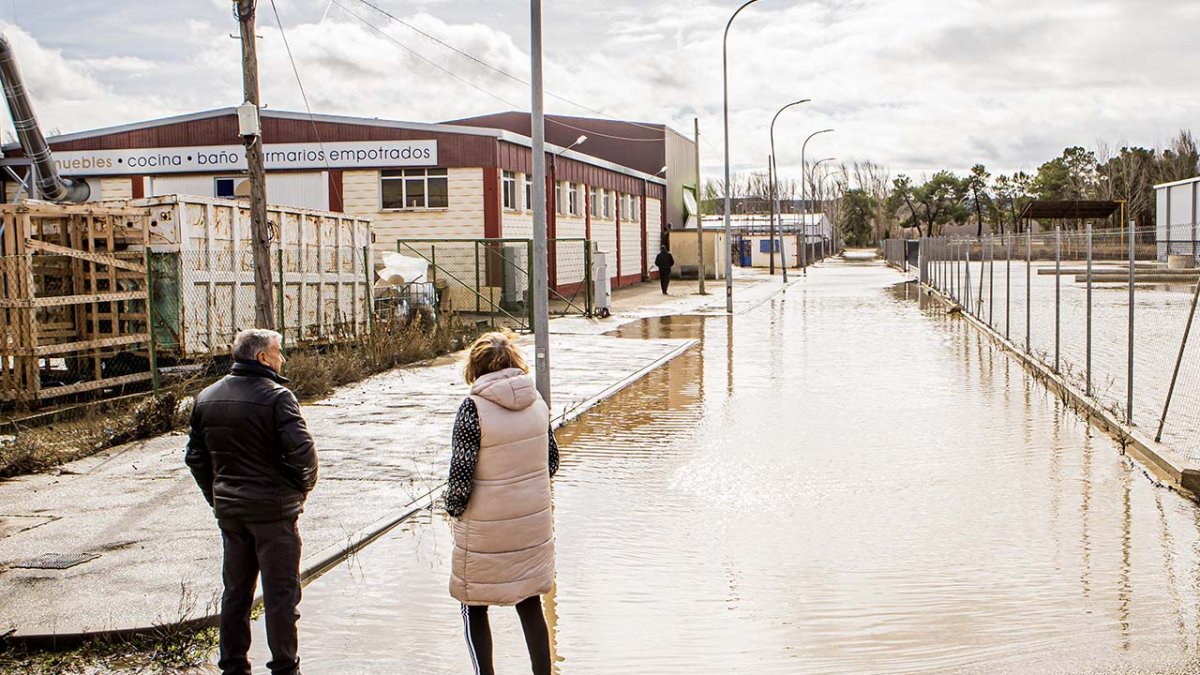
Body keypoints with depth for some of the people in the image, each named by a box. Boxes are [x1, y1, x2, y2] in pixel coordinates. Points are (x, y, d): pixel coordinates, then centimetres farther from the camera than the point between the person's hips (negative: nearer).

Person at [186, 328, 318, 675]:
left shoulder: (206, 398, 7)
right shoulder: (276, 396, -15)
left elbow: (195, 457, 11)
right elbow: (303, 452, -21)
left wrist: (217, 497, 18)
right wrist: (302, 488, -3)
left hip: (229, 512, 6)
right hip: (274, 510, -6)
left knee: (235, 591, 16)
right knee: (281, 593, 4)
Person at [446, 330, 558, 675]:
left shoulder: (473, 408, -18)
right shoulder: (536, 401, -2)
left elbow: (461, 472, -17)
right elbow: (551, 461, 6)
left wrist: (454, 508, 1)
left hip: (487, 530, -5)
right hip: (535, 521, 5)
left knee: (474, 607, 12)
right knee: (530, 605, 17)